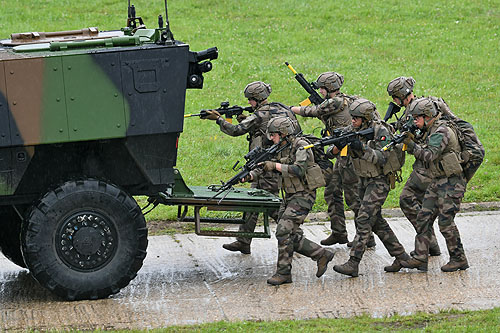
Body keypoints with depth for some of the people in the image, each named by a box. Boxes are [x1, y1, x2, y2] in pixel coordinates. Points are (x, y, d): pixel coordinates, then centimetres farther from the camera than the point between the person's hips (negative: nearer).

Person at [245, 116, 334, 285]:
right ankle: (321, 254, 19)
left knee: (284, 230, -15)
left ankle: (283, 272, -9)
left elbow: (299, 170, -27)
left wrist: (276, 166, -26)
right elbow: (266, 167, 15)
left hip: (303, 196, -9)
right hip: (290, 197, 9)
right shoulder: (282, 149, 11)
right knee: (292, 235, 6)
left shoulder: (301, 146, -15)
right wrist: (250, 175, -1)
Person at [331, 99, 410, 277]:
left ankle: (353, 264, -17)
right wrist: (339, 143, -25)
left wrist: (363, 148, -33)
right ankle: (400, 255, 23)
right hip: (364, 181, 8)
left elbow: (382, 159, -23)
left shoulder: (380, 131, -17)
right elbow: (334, 152, -1)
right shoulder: (353, 130, 2)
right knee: (377, 221, 12)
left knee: (364, 220, -14)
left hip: (379, 181, -8)